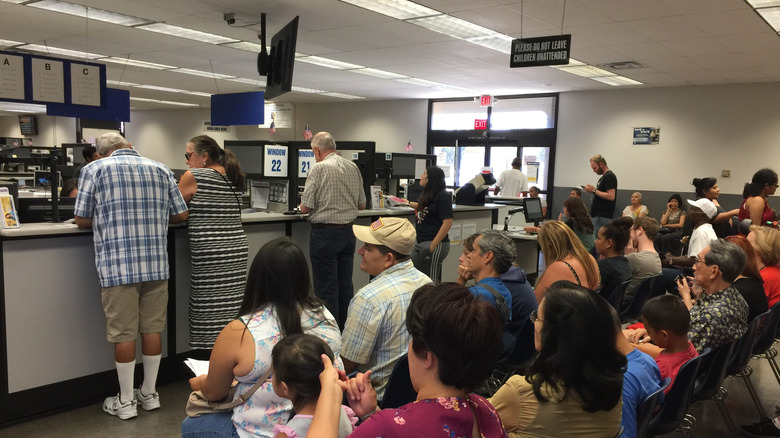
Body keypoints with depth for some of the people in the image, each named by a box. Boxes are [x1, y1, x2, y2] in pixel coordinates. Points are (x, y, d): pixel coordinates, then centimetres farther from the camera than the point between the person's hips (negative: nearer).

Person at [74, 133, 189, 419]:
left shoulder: (94, 170, 1)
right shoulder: (161, 169, 10)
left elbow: (82, 220, 3)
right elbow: (181, 215, 10)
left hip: (118, 266, -3)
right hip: (156, 264, 3)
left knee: (123, 334, 5)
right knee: (152, 329, 12)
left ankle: (125, 402, 17)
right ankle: (149, 393, 25)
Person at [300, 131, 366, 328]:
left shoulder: (318, 168, -12)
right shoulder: (353, 167, 5)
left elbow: (305, 208, -11)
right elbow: (362, 204, 11)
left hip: (325, 233, -6)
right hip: (348, 231, 6)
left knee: (326, 288, 1)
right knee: (345, 285, 14)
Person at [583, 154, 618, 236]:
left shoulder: (609, 176, -12)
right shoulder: (603, 177, 19)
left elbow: (611, 196, -21)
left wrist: (594, 190, -15)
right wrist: (592, 189, 9)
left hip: (603, 217, -10)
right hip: (598, 215, 10)